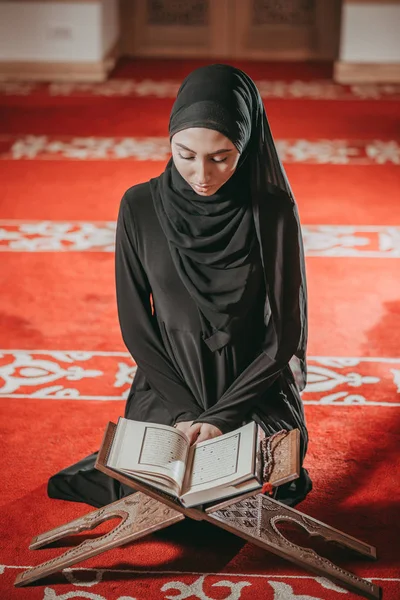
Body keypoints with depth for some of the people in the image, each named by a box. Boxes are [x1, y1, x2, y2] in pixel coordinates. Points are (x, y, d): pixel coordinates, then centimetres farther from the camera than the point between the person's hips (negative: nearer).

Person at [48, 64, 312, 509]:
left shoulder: (273, 211, -10)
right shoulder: (141, 207, -7)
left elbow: (287, 330, -7)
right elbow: (135, 325, -1)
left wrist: (222, 415, -14)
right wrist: (183, 411, -10)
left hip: (254, 388, -1)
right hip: (167, 389, 1)